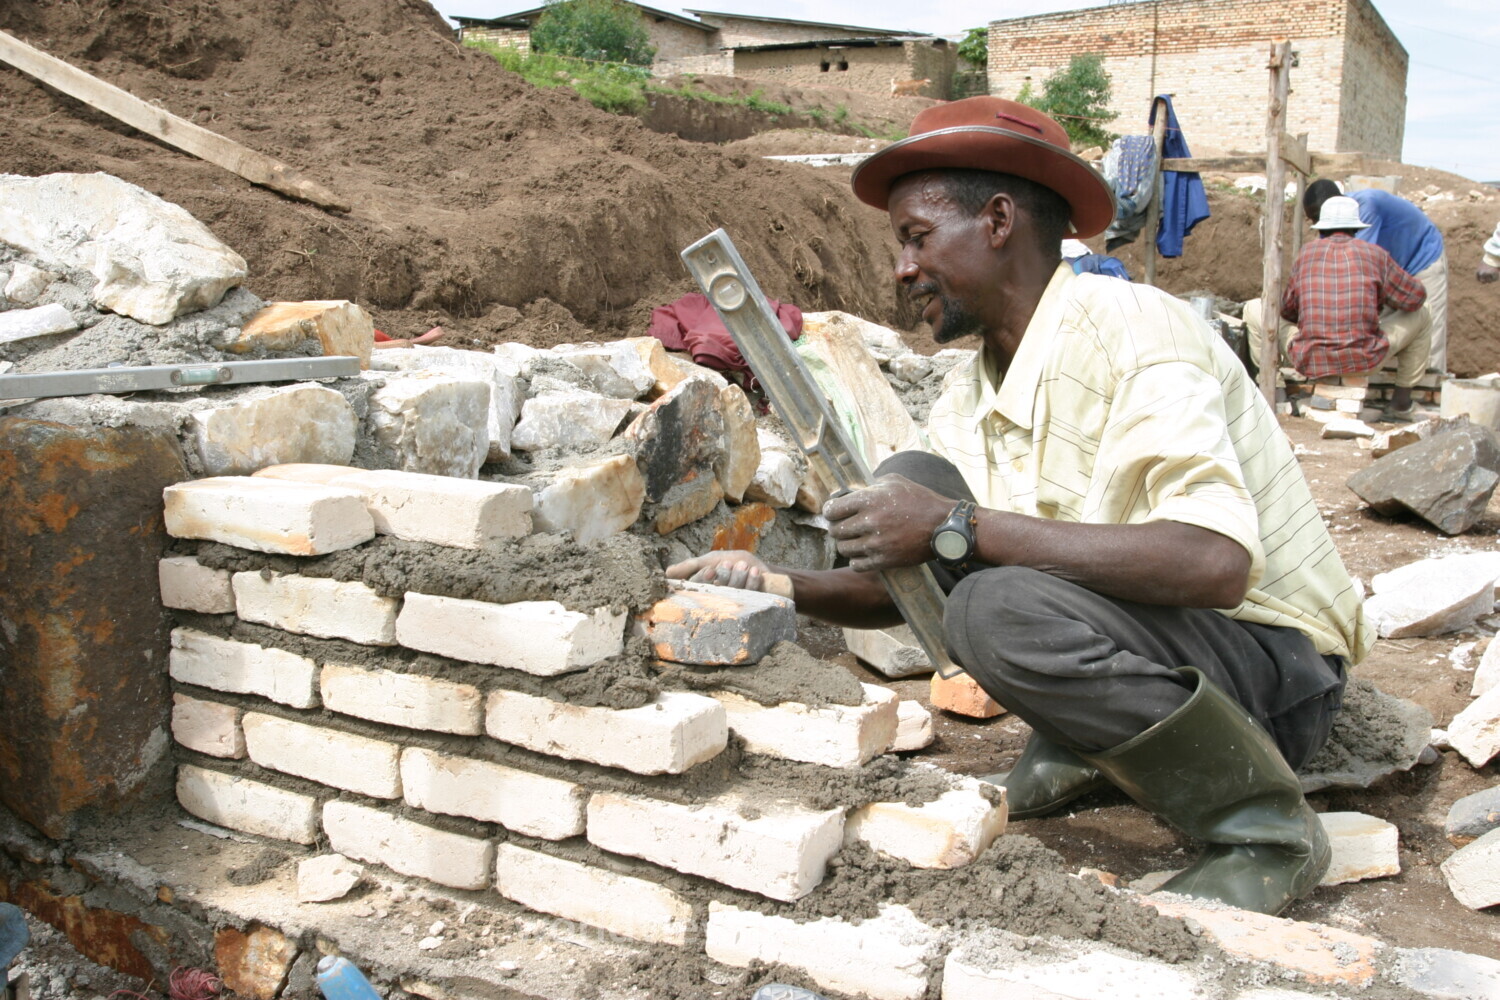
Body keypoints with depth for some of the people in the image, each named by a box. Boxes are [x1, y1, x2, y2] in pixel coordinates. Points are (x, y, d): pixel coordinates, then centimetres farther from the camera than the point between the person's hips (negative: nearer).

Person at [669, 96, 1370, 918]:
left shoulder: (1130, 331, -21)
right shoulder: (970, 400, 3)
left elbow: (1216, 563, -35)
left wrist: (957, 528, -32)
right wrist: (787, 587, -10)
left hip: (1272, 667, -7)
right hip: (1137, 629, 7)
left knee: (1003, 609, -33)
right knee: (908, 483, -5)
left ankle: (1265, 825, -9)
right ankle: (1078, 743, 5)